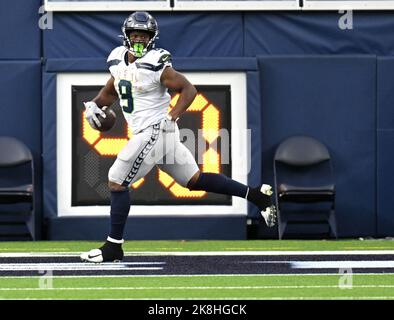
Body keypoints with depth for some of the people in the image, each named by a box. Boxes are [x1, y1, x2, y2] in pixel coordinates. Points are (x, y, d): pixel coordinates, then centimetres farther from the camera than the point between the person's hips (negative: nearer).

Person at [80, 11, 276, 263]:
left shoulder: (155, 65, -15)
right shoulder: (119, 60, 9)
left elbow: (189, 90, -13)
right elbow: (110, 92, 24)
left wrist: (172, 117, -23)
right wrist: (94, 104, 6)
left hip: (155, 130, -9)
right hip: (147, 133, 9)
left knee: (117, 182, -6)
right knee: (195, 179, 13)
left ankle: (113, 246, 2)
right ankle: (256, 195, 17)